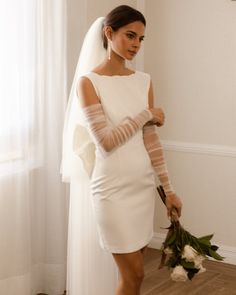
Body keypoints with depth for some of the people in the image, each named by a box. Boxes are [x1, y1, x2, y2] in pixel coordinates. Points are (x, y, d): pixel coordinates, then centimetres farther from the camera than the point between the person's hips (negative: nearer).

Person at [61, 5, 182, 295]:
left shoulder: (144, 81, 6)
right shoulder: (88, 81, -10)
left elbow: (151, 139, 6)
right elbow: (105, 142, -16)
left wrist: (168, 188, 4)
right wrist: (146, 115, -8)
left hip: (143, 184, 5)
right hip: (113, 189, -5)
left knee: (133, 271, 13)